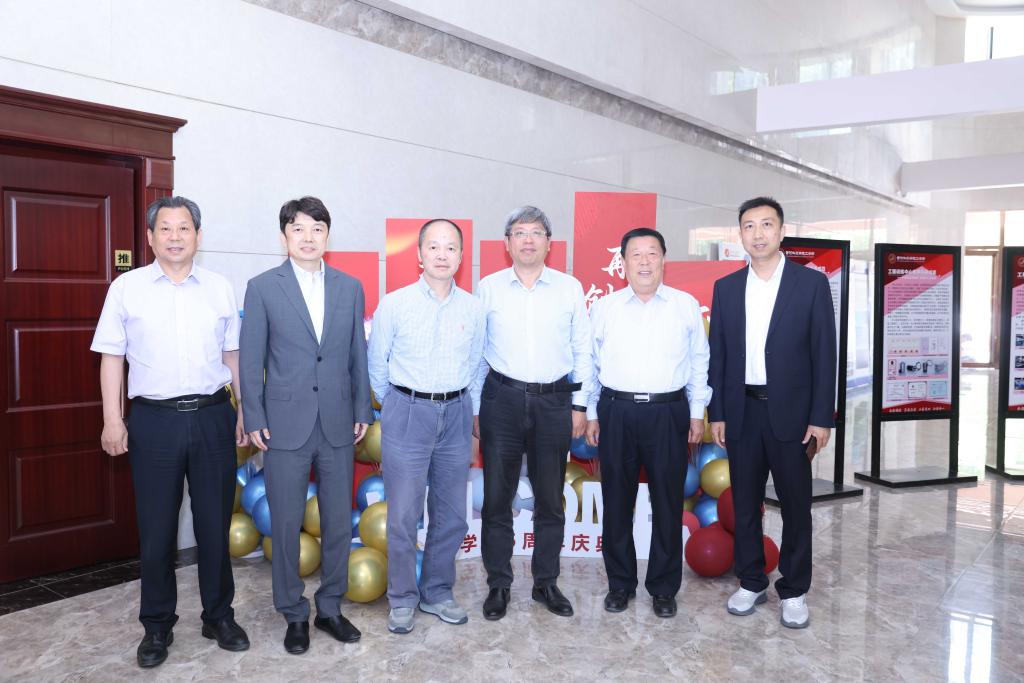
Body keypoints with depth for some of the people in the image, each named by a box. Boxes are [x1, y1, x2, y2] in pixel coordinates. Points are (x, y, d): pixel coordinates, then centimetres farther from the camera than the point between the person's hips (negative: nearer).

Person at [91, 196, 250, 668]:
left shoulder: (220, 289, 6)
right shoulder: (126, 287, 2)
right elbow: (112, 357, 2)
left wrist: (245, 411, 6)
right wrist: (112, 419, -4)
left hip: (212, 417, 1)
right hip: (154, 419, -1)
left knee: (215, 522, 9)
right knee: (156, 527, 8)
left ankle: (219, 615, 26)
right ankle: (157, 625, 25)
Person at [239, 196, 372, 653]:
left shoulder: (350, 287, 6)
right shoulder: (263, 287, -1)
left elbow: (358, 354, 9)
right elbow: (251, 359, -1)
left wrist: (363, 410, 5)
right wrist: (254, 419, -5)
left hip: (338, 424, 3)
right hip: (285, 425, -2)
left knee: (339, 521, 11)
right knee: (286, 523, 8)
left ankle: (330, 607, 29)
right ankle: (294, 614, 26)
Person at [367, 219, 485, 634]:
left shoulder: (473, 309, 3)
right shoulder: (394, 305, -5)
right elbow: (376, 365, 5)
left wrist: (458, 404, 13)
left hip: (456, 416, 3)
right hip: (407, 415, -3)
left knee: (451, 515, 11)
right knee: (403, 516, 2)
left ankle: (437, 593, 29)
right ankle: (402, 599, 21)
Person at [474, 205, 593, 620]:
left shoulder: (569, 288, 3)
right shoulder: (488, 288, 2)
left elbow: (582, 350, 6)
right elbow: (475, 352, 5)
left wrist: (580, 405, 3)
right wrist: (474, 409, 4)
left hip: (554, 402, 1)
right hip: (502, 399, 0)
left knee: (550, 500, 10)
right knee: (496, 496, 5)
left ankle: (546, 582, 26)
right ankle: (498, 584, 21)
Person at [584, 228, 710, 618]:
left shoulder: (686, 306, 5)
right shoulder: (604, 308, 5)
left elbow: (699, 362, 8)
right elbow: (589, 363, 8)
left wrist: (697, 413, 4)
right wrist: (591, 415, 6)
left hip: (669, 413, 0)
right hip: (616, 413, 1)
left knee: (668, 504, 6)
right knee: (617, 502, 8)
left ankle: (664, 588, 23)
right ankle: (620, 584, 25)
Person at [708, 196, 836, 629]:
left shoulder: (812, 283, -2)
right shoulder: (726, 288, 6)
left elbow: (824, 354, -4)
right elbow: (717, 355, 6)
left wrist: (821, 418, -8)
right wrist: (715, 414, 2)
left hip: (791, 413, -2)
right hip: (741, 412, 3)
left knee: (795, 506, 8)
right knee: (745, 504, 11)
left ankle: (793, 591, 23)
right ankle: (751, 583, 27)